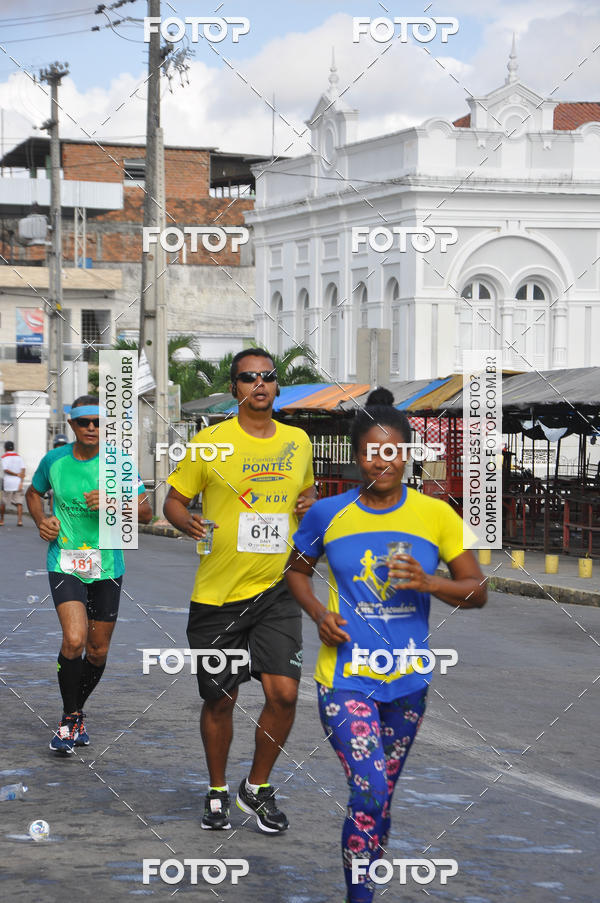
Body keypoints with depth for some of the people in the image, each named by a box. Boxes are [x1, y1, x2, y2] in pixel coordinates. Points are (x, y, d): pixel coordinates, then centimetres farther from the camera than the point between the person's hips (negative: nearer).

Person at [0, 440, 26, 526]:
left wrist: (16, 474, -5)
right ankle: (20, 520, -15)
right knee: (19, 503, -1)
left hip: (7, 483, -2)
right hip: (18, 483, 2)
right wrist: (21, 482, -6)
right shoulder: (19, 457, 10)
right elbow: (23, 469, -1)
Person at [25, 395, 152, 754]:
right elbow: (34, 493, 20)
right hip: (65, 564, -1)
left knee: (98, 651, 9)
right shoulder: (54, 461, 0)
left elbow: (146, 512, -4)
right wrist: (41, 520, 0)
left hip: (107, 566, 1)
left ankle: (77, 711, 34)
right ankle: (70, 717, -3)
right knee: (74, 640, -20)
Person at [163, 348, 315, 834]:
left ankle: (259, 787, 13)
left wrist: (310, 503, 2)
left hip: (277, 589, 2)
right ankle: (218, 791, 28)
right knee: (220, 700, 6)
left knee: (284, 694, -9)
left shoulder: (298, 441, 8)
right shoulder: (210, 441, -3)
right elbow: (173, 500, 3)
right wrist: (187, 521, -19)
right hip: (217, 593, -2)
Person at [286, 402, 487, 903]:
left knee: (382, 795, 15)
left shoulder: (435, 515, -2)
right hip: (346, 676, -2)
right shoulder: (328, 514, -2)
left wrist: (429, 583, -17)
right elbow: (297, 569, 16)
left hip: (407, 681, 2)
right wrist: (318, 613, -3)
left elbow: (478, 591, 1)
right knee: (370, 793, -16)